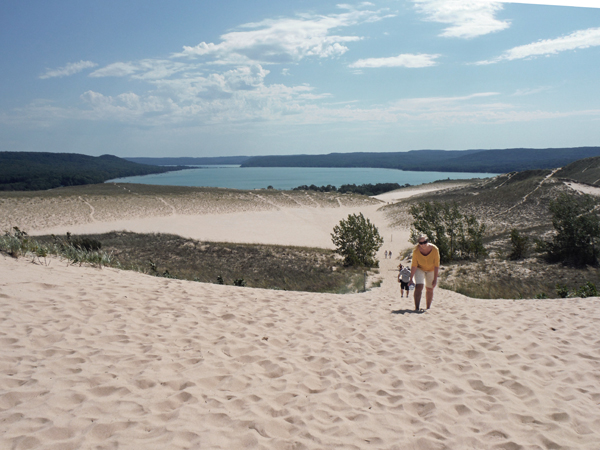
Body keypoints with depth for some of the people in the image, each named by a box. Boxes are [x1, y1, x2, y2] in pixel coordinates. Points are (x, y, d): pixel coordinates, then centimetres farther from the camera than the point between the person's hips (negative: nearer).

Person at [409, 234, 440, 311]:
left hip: (431, 269, 1)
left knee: (429, 289, 7)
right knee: (418, 286, -20)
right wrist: (411, 279, -22)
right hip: (419, 268, -1)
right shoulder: (416, 251, -31)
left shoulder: (435, 250, -30)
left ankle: (428, 308, 23)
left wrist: (435, 279, -21)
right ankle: (416, 308, -21)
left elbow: (436, 266, -22)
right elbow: (414, 266, -23)